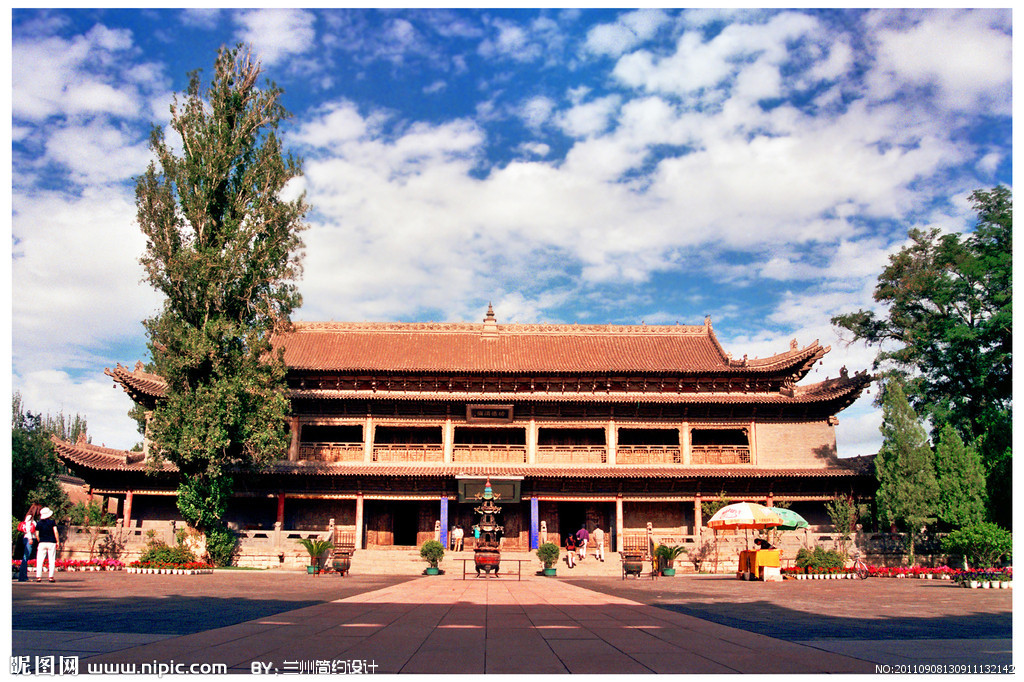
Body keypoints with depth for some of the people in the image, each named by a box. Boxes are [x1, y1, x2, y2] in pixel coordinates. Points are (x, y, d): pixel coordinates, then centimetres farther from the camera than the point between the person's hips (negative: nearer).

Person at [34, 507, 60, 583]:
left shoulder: (39, 524, 5)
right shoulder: (52, 522, -1)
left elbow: (37, 535, 5)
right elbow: (55, 532, -6)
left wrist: (40, 542, 17)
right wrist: (57, 542, 0)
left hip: (42, 543, 2)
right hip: (51, 542, -2)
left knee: (39, 560, 5)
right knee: (52, 560, 1)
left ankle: (38, 577, -1)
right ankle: (51, 577, -2)